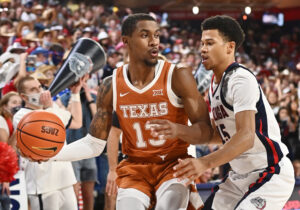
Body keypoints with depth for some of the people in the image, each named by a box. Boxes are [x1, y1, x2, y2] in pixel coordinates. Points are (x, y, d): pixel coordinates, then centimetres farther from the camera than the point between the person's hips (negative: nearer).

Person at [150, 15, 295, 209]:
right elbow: (218, 135, 12)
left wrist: (205, 163, -39)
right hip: (241, 175, 10)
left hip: (272, 173, -10)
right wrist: (179, 130, -3)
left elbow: (246, 137, -29)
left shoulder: (241, 79, -19)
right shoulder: (215, 84, 11)